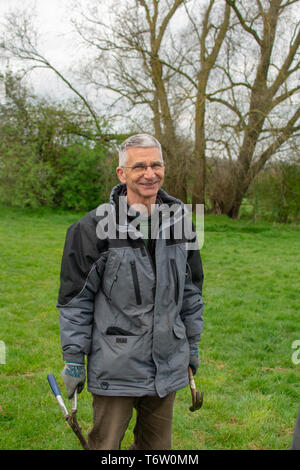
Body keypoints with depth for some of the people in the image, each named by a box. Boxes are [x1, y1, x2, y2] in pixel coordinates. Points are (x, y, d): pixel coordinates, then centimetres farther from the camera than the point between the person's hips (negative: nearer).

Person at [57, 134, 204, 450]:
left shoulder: (178, 222, 4)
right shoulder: (94, 228, -11)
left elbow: (191, 290, 14)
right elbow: (75, 300, -6)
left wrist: (192, 345, 17)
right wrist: (73, 360, -5)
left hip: (167, 365, 4)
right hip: (115, 368, -4)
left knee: (157, 445, 19)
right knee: (105, 444, 9)